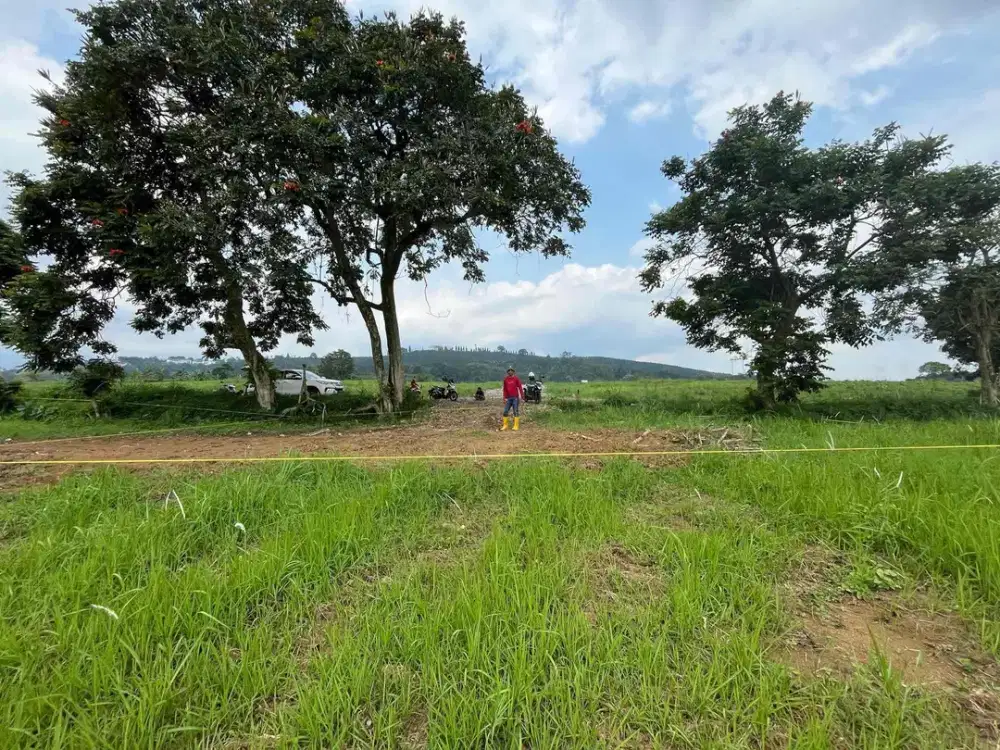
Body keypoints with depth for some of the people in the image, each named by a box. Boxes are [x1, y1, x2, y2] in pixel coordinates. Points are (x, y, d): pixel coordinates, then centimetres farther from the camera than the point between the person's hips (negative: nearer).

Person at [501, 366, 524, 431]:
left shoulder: (516, 378, -1)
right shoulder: (505, 379, 8)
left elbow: (520, 387, -4)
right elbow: (505, 389, 12)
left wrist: (522, 396, -11)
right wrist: (504, 398, 8)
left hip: (515, 398, -3)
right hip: (508, 398, 4)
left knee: (516, 412, -1)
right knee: (505, 411, 3)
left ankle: (516, 426, 4)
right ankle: (505, 425, 14)